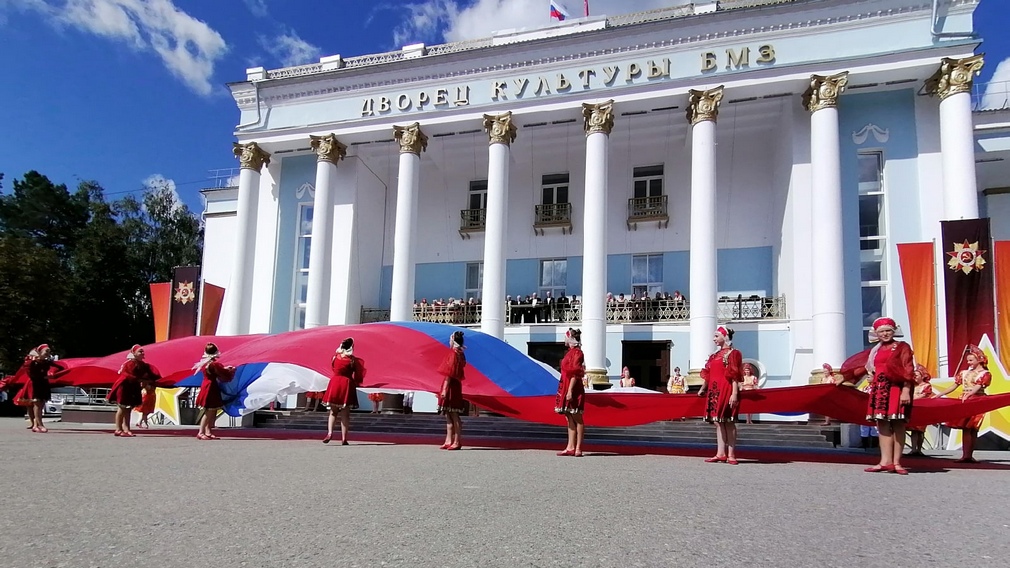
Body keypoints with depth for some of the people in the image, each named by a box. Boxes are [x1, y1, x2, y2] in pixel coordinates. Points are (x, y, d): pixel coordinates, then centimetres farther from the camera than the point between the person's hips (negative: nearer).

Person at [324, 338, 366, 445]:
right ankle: (343, 438, 0)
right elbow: (358, 375, -2)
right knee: (345, 414, 3)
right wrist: (356, 383, 16)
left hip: (334, 383, 2)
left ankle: (329, 433, -8)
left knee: (333, 412, 13)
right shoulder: (353, 360, -6)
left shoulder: (335, 356, 3)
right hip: (347, 385, -2)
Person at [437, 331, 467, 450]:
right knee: (449, 415, 11)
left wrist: (444, 389, -18)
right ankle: (449, 441, 14)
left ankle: (457, 441, -3)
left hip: (451, 386, -9)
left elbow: (449, 373, -17)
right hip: (455, 386, 9)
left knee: (453, 415, -6)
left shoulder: (454, 354, -13)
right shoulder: (460, 354, 13)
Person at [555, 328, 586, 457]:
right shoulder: (570, 352, 17)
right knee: (570, 419, 9)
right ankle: (570, 447, 11)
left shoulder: (577, 352, -11)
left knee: (577, 419, -4)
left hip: (573, 390, -10)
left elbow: (575, 374, -18)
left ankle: (578, 448, -2)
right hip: (566, 389, 10)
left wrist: (570, 391, -22)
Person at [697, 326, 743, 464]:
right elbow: (708, 374, 20)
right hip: (715, 391, 8)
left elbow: (735, 376, -12)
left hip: (726, 391, -8)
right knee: (718, 422, 5)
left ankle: (731, 454, 1)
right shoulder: (715, 355, 18)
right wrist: (703, 389, 19)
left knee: (728, 422, -4)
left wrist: (734, 393, -18)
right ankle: (721, 453, 7)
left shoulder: (733, 353, -5)